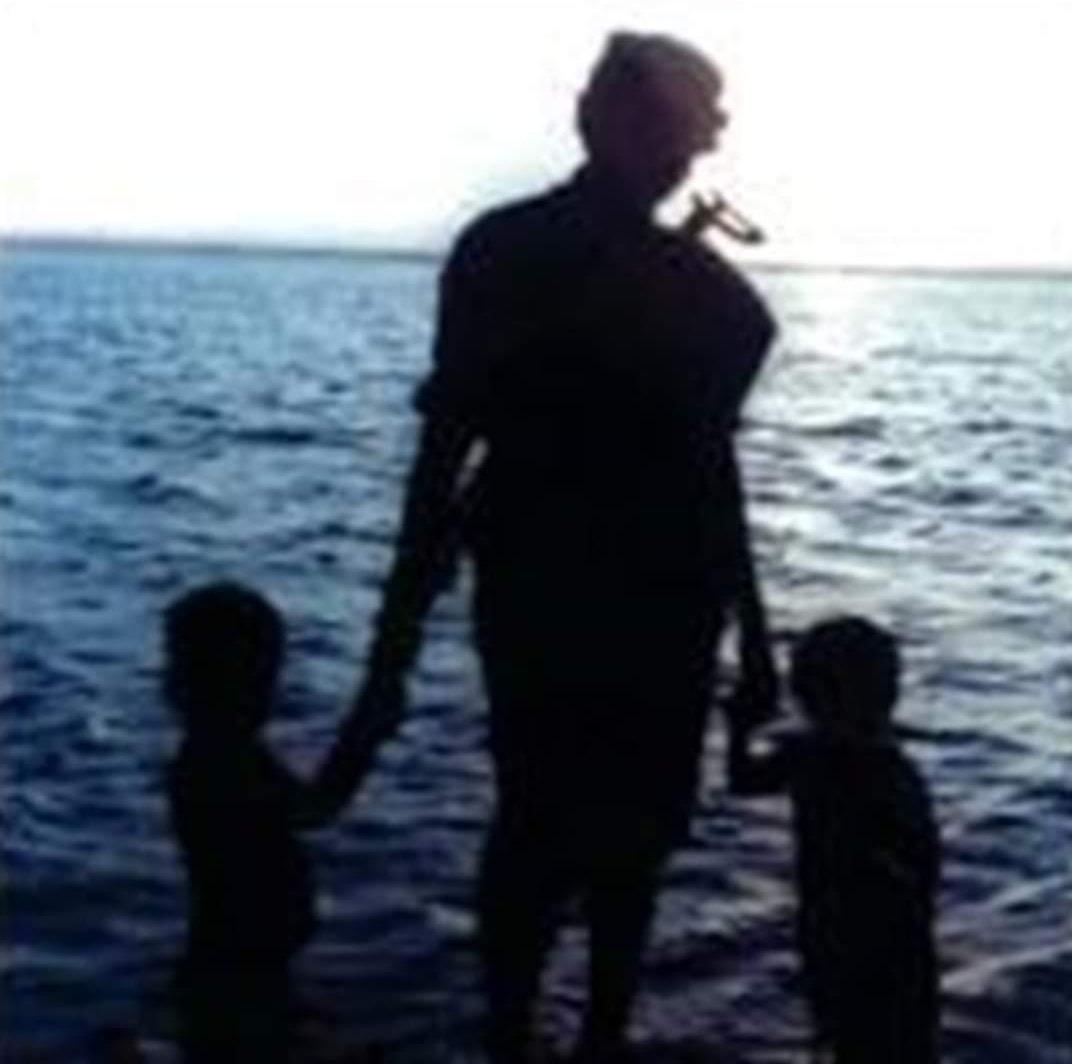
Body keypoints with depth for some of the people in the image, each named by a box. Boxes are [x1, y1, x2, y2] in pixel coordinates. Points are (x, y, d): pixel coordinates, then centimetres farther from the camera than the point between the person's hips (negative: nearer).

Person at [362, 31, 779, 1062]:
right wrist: (405, 608, -9)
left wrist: (746, 617, 16)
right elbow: (448, 436, -6)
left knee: (636, 829, 12)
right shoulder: (507, 253, -4)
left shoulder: (695, 278, 11)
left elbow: (709, 454, 15)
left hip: (666, 596, 5)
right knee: (545, 824, -4)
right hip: (542, 590, -5)